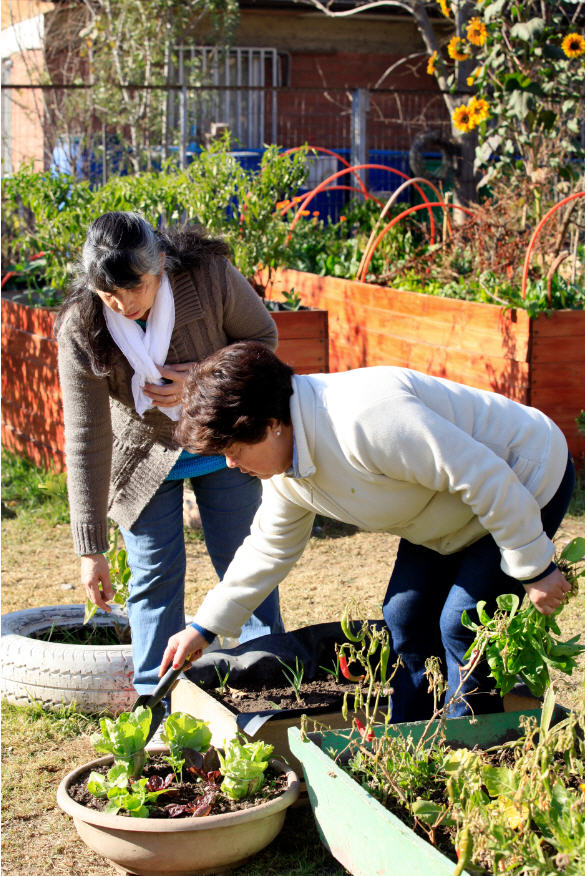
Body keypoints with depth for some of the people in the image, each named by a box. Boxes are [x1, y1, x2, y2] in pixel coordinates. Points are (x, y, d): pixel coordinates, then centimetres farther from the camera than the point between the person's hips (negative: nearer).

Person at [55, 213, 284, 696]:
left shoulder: (209, 274, -27)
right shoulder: (81, 328, -27)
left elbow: (263, 337, -9)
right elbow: (86, 440, -22)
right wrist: (91, 548, -21)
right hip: (145, 458, -1)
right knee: (155, 578, -1)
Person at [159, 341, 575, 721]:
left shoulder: (365, 417, -38)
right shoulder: (284, 468, -6)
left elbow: (485, 477, -34)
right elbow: (270, 548, 10)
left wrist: (534, 568, -25)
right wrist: (204, 628, 9)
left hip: (529, 481, -9)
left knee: (461, 625, -13)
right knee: (405, 618, 5)